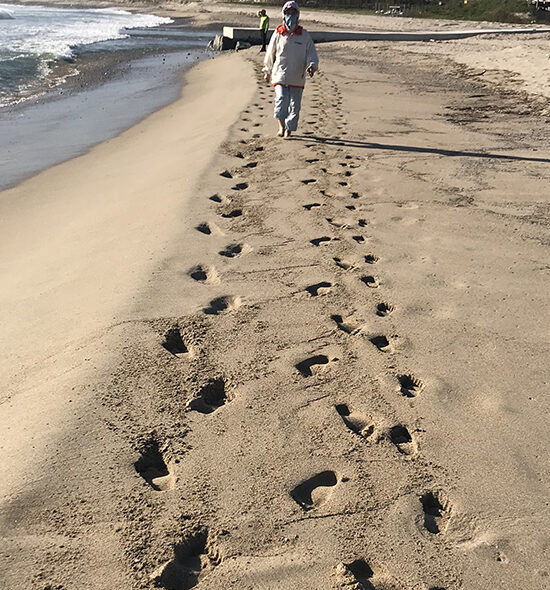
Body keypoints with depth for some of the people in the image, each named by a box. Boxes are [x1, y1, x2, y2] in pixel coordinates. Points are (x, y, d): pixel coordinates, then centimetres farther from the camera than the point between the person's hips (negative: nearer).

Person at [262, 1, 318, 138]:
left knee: (295, 105, 5)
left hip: (297, 78, 1)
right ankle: (281, 126, -1)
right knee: (281, 100, -20)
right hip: (280, 75, -1)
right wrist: (267, 72, 23)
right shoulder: (278, 34, 3)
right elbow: (270, 54, 14)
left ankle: (289, 129, 21)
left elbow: (312, 53, 3)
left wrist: (312, 66, -19)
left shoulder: (304, 35, 4)